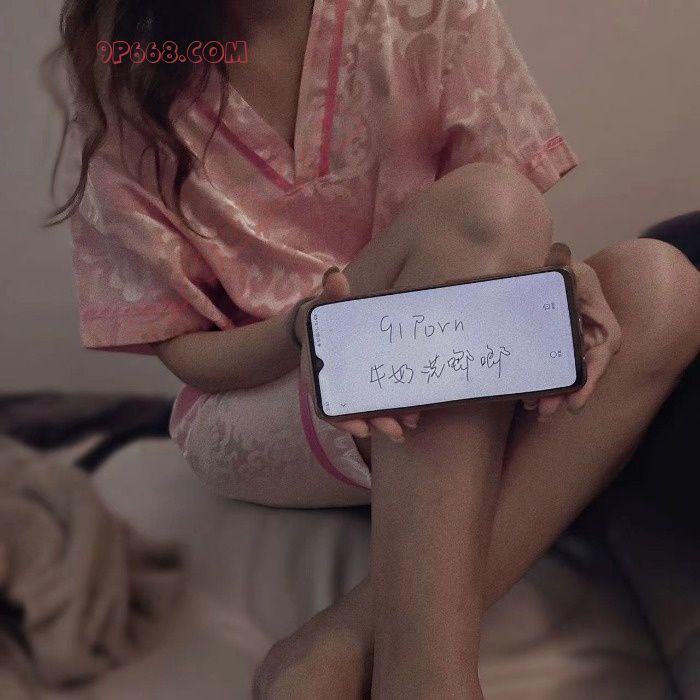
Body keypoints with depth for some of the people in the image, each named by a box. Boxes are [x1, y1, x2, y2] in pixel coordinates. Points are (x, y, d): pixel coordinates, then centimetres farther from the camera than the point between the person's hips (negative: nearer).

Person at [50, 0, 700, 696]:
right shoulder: (123, 76, -7)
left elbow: (507, 250, 0)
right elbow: (182, 348, -6)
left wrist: (555, 272, -24)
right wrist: (302, 329, -27)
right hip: (253, 412, -3)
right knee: (483, 206, -28)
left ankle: (348, 642, -29)